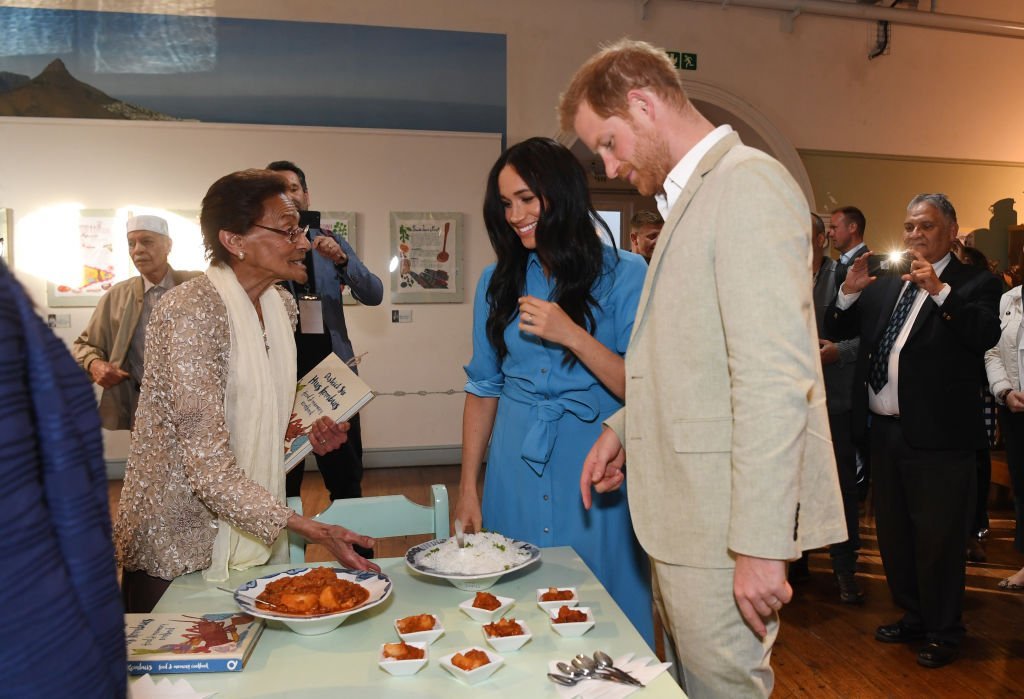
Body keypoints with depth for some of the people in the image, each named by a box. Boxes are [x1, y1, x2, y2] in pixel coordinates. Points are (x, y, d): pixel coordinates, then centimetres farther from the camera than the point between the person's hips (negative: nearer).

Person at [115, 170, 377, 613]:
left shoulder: (281, 303, 2)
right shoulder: (191, 311, -23)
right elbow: (208, 466, -27)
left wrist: (305, 433, -3)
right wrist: (309, 530, -30)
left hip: (254, 528, 7)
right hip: (181, 547, -7)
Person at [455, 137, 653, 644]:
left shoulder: (623, 275, -5)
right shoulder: (498, 282, 7)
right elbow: (483, 387, 9)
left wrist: (573, 336, -20)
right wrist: (468, 486, 7)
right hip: (515, 474, 3)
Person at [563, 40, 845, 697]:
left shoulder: (747, 182, -14)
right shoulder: (693, 194, 17)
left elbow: (774, 379, -22)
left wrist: (760, 544, -22)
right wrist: (625, 426, 12)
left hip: (726, 521, -9)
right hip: (685, 518, 9)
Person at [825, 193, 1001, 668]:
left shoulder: (973, 284, -4)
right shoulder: (885, 285, 12)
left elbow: (986, 335, -21)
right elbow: (835, 330, 12)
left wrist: (939, 290, -28)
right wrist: (850, 291, -5)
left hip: (937, 437, -6)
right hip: (884, 431, 6)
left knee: (938, 538, 5)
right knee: (893, 534, 18)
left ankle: (943, 633, 24)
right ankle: (913, 617, 37)